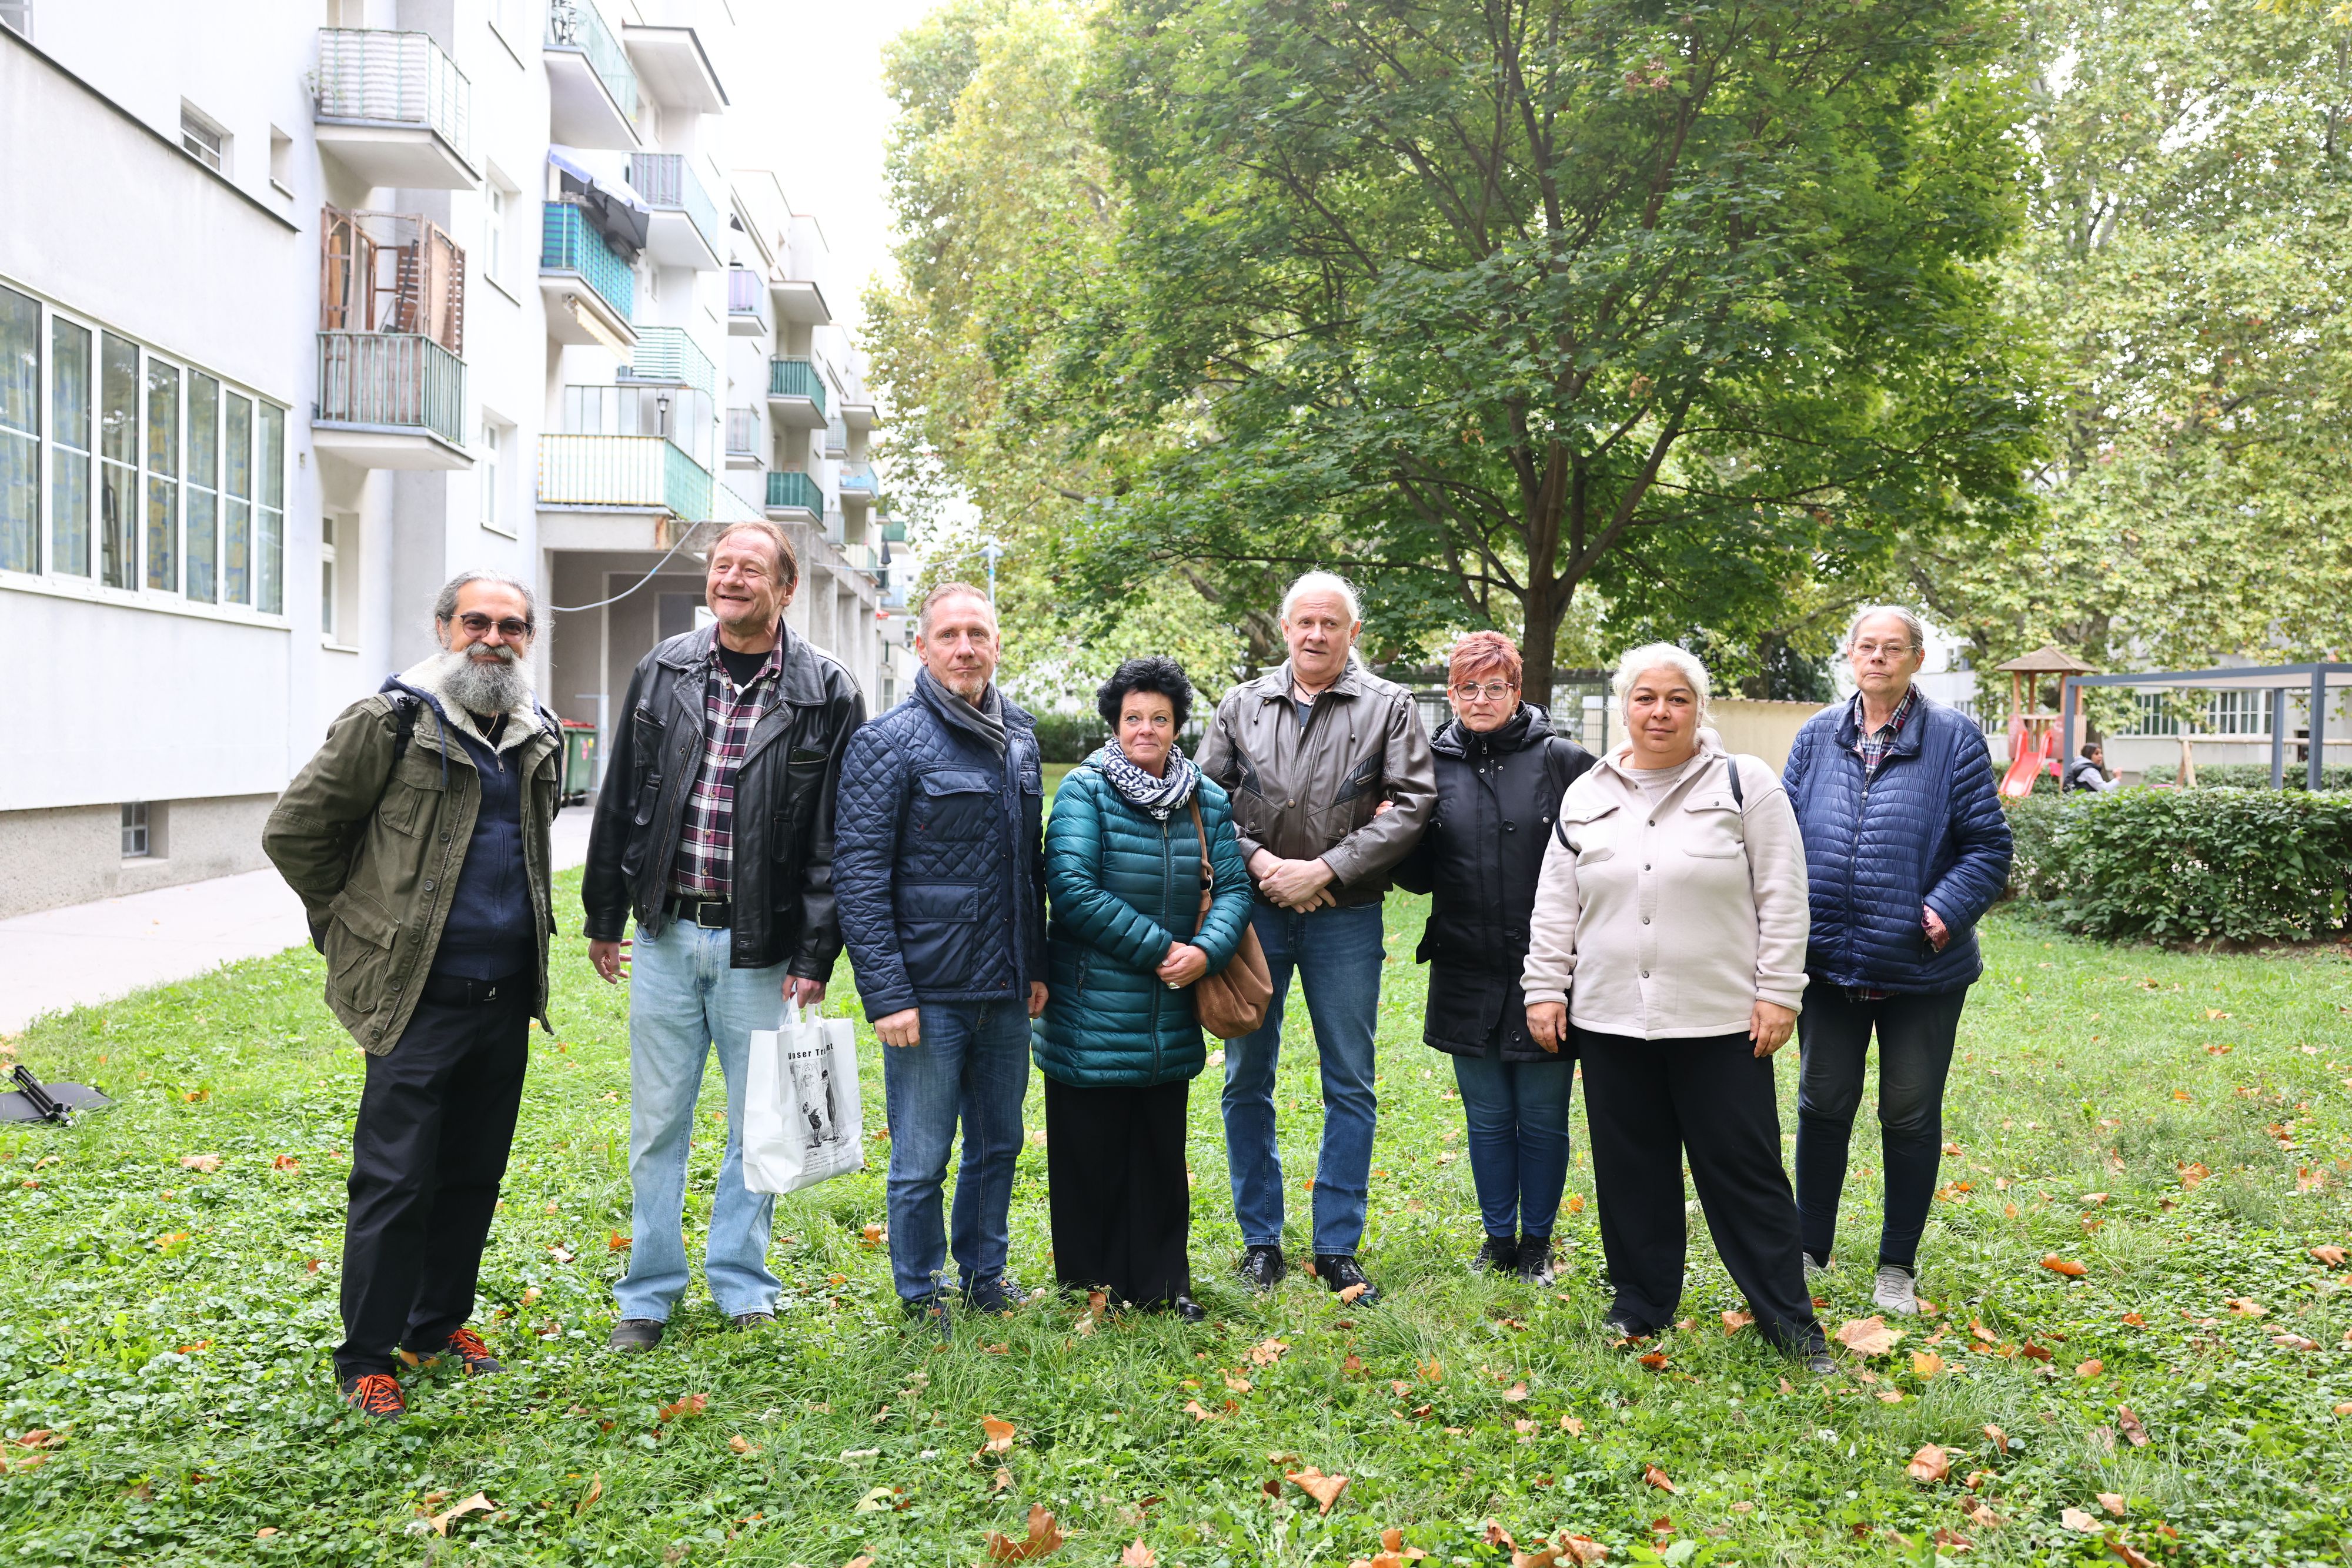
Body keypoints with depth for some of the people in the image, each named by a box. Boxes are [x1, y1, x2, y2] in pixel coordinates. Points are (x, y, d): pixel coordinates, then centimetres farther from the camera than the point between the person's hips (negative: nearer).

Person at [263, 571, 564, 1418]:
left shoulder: (541, 740, 10)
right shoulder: (388, 722, -9)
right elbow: (293, 829, -5)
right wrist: (356, 923, 1)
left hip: (506, 999, 6)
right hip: (419, 998, -6)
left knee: (475, 1172, 15)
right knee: (395, 1181, 0)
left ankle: (440, 1322, 31)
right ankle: (367, 1358, 14)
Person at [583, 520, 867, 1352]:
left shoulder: (826, 694, -5)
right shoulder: (661, 672, 4)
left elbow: (835, 837, -6)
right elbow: (620, 800, 9)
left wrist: (816, 955, -9)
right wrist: (603, 918, 10)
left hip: (760, 947, -2)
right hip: (664, 936, 2)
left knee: (756, 1126, 10)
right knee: (658, 1123, 11)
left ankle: (741, 1286, 28)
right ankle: (650, 1293, 25)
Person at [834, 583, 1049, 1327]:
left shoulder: (1020, 736, 10)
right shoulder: (889, 741, -9)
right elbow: (860, 875, -12)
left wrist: (1036, 965, 14)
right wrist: (886, 993, -16)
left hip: (1005, 989, 6)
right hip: (928, 990, -5)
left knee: (999, 1142, 17)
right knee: (921, 1159, 5)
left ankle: (986, 1270, 35)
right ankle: (920, 1295, 23)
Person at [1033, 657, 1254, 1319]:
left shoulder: (1207, 800, 8)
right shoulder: (1085, 791, -7)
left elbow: (1234, 887, 4)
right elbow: (1073, 889, -17)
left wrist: (1206, 951, -16)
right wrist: (1159, 947, -16)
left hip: (1171, 1021, 5)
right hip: (1093, 1016, -4)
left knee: (1161, 1153, 15)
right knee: (1091, 1154, 6)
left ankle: (1162, 1283, 29)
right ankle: (1091, 1287, 23)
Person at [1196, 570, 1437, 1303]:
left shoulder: (1388, 707, 1)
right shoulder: (1243, 706, 7)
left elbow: (1410, 804, -7)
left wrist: (1324, 869, -14)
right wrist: (1257, 862, -11)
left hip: (1345, 918, -1)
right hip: (1253, 911, 2)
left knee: (1350, 1086, 4)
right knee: (1247, 1079, 7)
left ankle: (1338, 1246, 15)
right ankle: (1260, 1238, 21)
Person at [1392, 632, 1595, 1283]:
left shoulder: (1561, 761, -3)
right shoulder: (1436, 766, 6)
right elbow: (1420, 876, 8)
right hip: (1468, 978, 3)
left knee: (1542, 1119, 9)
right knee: (1488, 1118, 14)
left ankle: (1537, 1241, 26)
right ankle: (1498, 1237, 30)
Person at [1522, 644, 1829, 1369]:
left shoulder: (1746, 784, 0)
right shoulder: (1587, 796, 9)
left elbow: (1782, 898, -2)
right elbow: (1556, 904, 11)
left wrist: (1779, 991, -7)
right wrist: (1545, 988, 6)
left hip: (1721, 1019, -3)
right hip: (1611, 1017, 3)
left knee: (1744, 1166, 2)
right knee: (1632, 1167, 11)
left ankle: (1786, 1314, 15)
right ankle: (1641, 1302, 25)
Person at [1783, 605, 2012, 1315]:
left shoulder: (1953, 740, -4)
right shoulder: (1817, 737, 5)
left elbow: (1988, 846, -5)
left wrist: (1946, 910, -18)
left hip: (1920, 967, -2)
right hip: (1829, 961, 2)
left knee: (1910, 1117, 9)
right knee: (1822, 1106, 10)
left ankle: (1898, 1266, 24)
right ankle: (1809, 1250, 26)